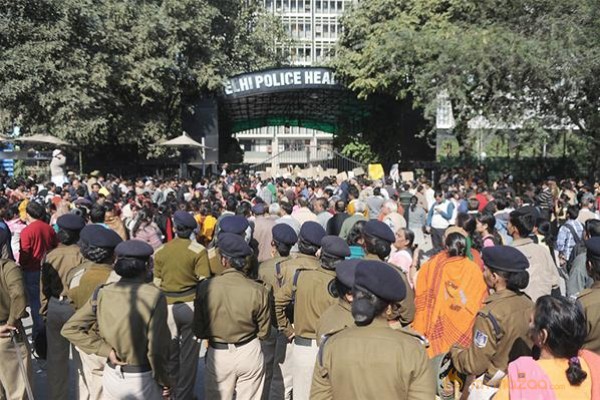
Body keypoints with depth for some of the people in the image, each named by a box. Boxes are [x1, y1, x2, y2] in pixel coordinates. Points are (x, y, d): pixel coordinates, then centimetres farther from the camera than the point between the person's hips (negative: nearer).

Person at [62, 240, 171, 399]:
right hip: (143, 380, -3)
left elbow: (70, 329, -6)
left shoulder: (102, 293, -6)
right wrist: (164, 381, -4)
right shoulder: (154, 297, -18)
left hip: (112, 377, 4)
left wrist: (106, 350, -7)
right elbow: (156, 349, -19)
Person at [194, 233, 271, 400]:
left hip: (218, 355, 0)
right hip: (249, 353, 0)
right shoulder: (258, 290, -17)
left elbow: (198, 331, -6)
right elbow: (264, 332, -6)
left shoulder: (205, 287, -16)